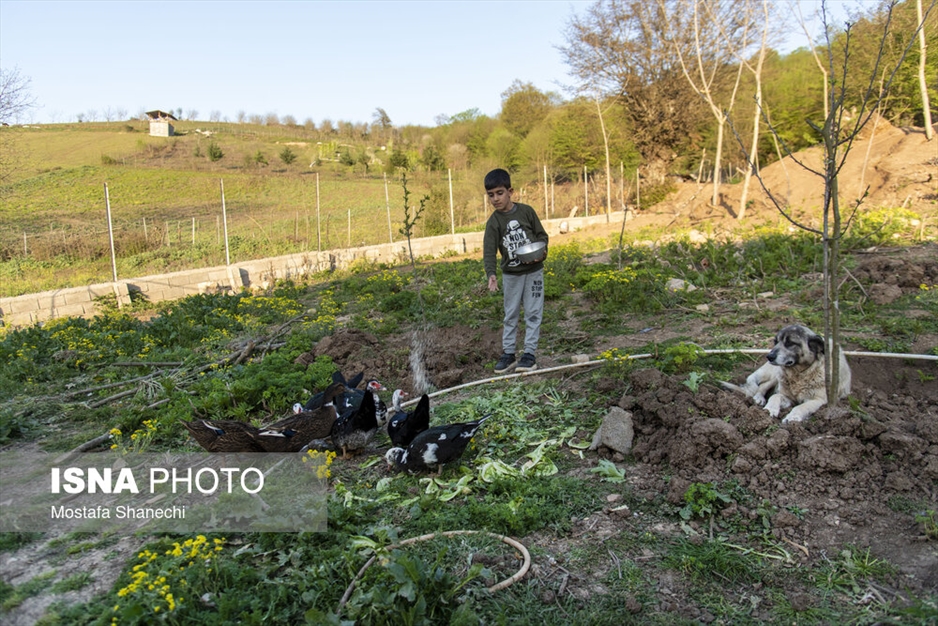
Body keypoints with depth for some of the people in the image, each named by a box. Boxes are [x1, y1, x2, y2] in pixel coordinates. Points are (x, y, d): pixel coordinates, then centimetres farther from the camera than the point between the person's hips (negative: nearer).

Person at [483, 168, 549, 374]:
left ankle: (530, 353, 9)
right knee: (510, 314, 9)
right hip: (510, 274, 1)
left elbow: (541, 234, 1)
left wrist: (542, 251, -20)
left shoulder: (526, 211, -6)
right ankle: (508, 353, 17)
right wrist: (491, 274, -30)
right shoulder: (493, 222, -7)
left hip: (533, 270, -1)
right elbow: (489, 251, -15)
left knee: (533, 313, 3)